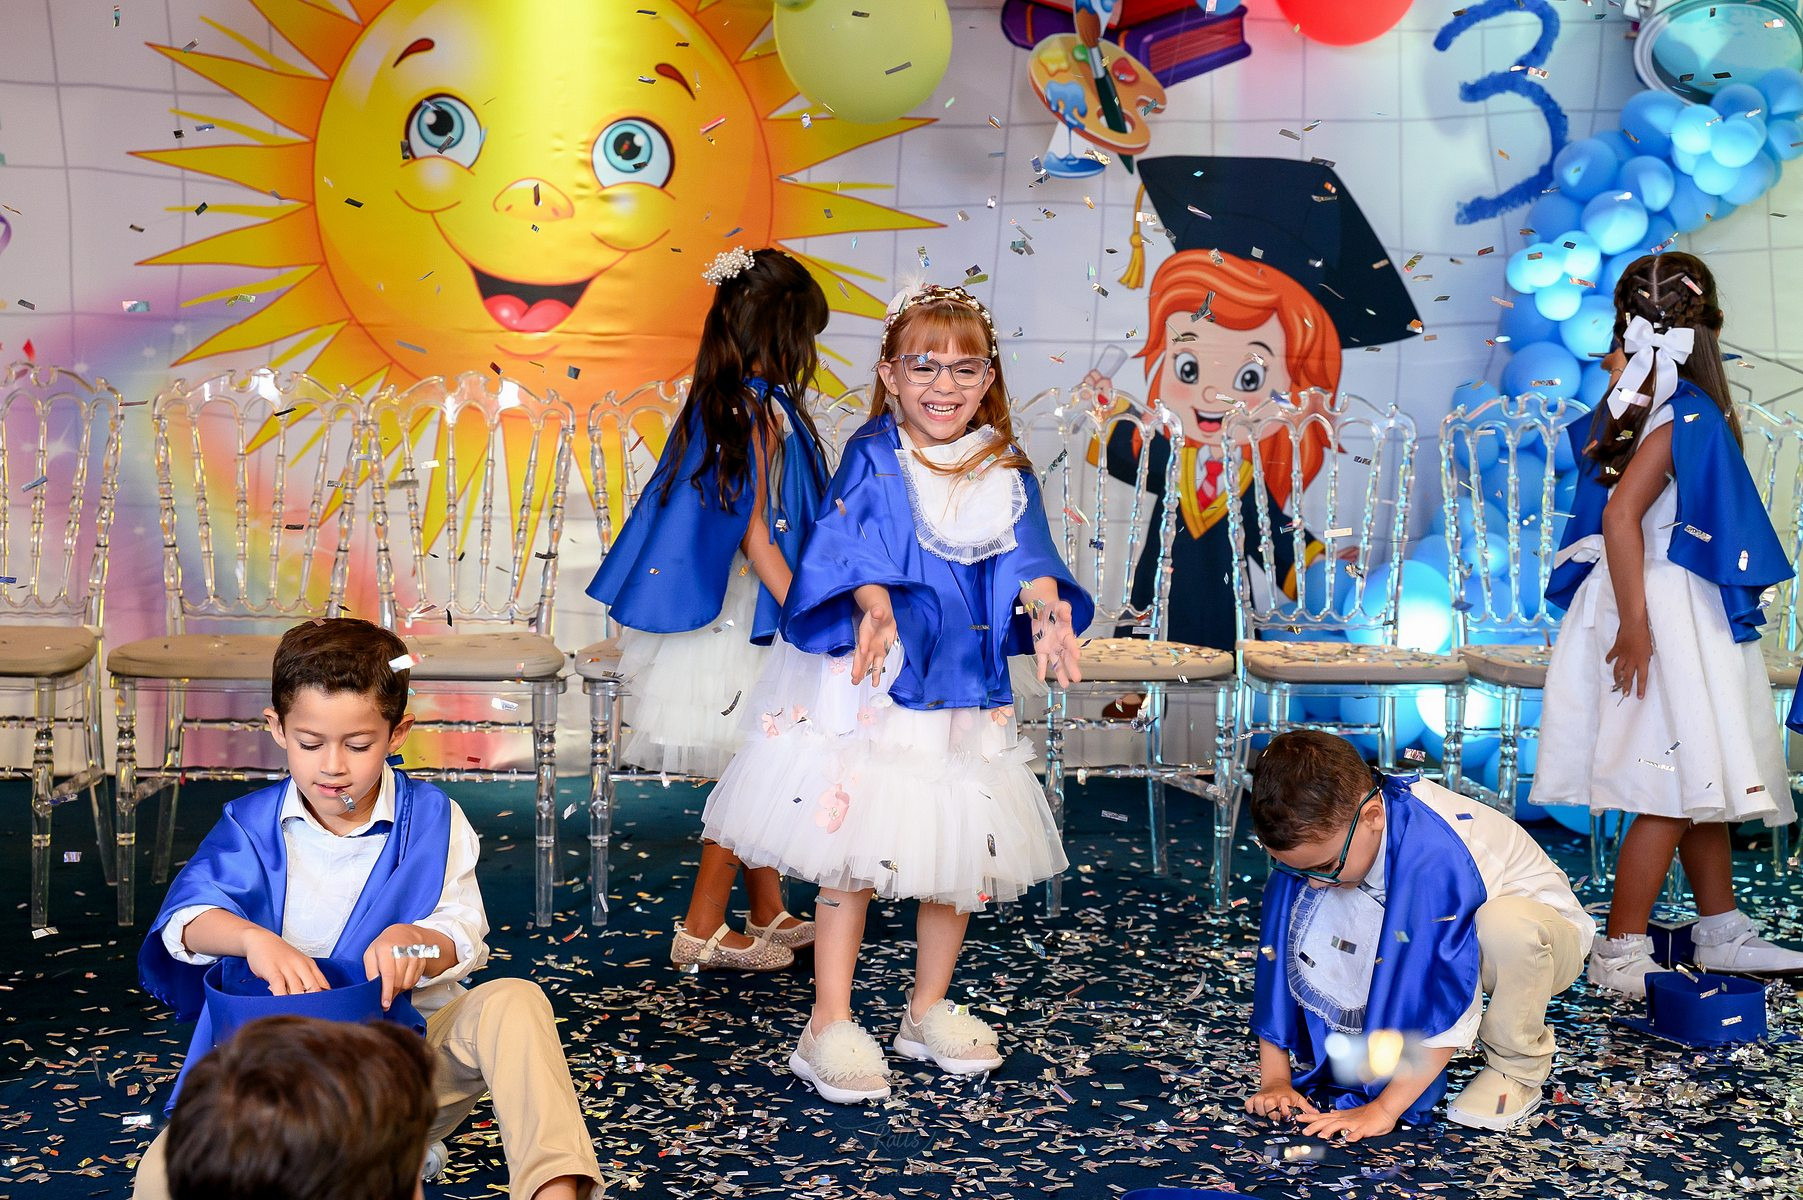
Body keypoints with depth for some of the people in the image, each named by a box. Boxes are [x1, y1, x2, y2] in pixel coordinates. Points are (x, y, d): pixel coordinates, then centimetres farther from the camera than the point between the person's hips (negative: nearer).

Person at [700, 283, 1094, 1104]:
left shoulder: (1007, 474, 7)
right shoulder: (871, 457, -4)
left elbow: (1025, 558, -6)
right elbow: (853, 544, -19)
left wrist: (1047, 608, -28)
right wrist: (874, 605, -38)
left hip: (966, 689, 5)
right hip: (871, 684, -4)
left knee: (963, 852, 10)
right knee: (853, 851, -3)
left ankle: (928, 1012, 28)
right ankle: (830, 1027, 6)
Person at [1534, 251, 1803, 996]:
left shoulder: (1630, 406, 7)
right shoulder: (1681, 416, -18)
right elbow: (1620, 518, -25)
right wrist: (1635, 623, -25)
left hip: (1685, 616, 10)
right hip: (1667, 615, -10)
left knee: (1703, 781, 17)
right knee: (1676, 791, -6)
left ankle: (1720, 932, 28)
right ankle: (1620, 954, -2)